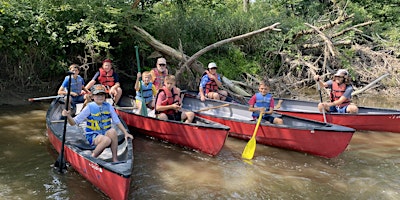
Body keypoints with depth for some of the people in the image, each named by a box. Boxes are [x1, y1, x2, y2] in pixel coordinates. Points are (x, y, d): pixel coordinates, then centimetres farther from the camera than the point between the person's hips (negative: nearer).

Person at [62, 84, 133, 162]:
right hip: (92, 136, -3)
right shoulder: (89, 107, -7)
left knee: (113, 131, -31)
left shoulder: (108, 106, 2)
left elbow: (117, 122, 4)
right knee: (107, 140, -34)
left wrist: (126, 133, -6)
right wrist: (68, 116, -29)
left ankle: (114, 158, -20)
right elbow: (74, 122, -9)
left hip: (106, 134, 3)